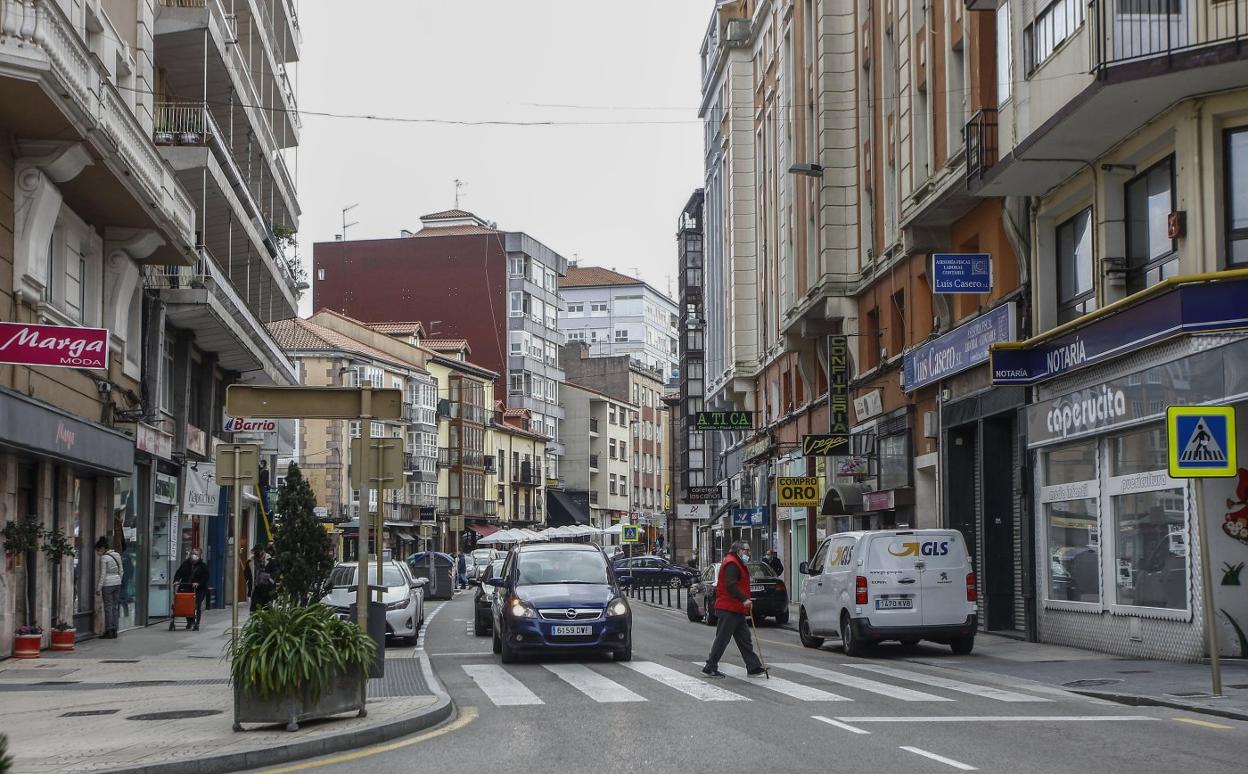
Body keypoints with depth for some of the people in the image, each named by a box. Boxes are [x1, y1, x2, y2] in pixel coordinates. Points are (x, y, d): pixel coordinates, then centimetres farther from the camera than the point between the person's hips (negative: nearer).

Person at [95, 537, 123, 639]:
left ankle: (109, 631, -1)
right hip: (117, 582, 7)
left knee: (108, 608, -2)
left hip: (107, 584, -7)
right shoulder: (117, 555, 8)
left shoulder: (104, 558, -12)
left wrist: (98, 588, -8)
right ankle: (114, 631, 9)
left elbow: (102, 574, -13)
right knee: (115, 607, 9)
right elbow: (121, 571, 13)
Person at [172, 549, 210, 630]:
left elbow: (205, 577, -6)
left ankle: (196, 624, 1)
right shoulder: (185, 564, 11)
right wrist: (176, 580, -12)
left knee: (197, 607, -5)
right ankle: (190, 621, 16)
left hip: (199, 589, -2)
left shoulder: (203, 565, 3)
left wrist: (198, 583, -21)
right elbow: (178, 573, 8)